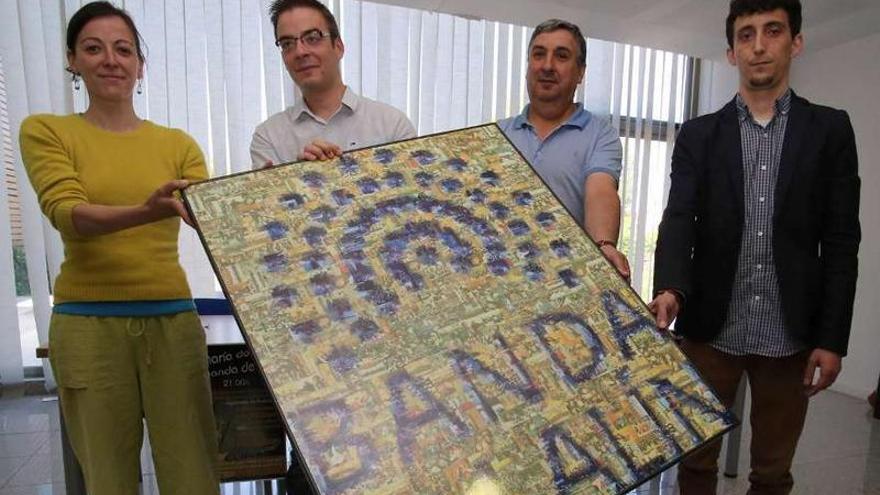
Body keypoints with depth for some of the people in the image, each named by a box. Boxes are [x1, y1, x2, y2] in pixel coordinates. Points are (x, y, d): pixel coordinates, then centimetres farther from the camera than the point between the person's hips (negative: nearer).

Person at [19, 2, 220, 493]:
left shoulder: (177, 143, 9)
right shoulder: (46, 131, 4)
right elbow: (67, 214, -12)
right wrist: (145, 211, -30)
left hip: (173, 320, 1)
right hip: (89, 324, -1)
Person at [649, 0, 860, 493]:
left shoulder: (830, 129, 4)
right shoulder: (698, 135, 5)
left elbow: (841, 242, 1)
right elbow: (678, 221, -7)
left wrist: (833, 338, -4)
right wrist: (670, 289, -26)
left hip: (790, 335, 0)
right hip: (710, 329, 0)